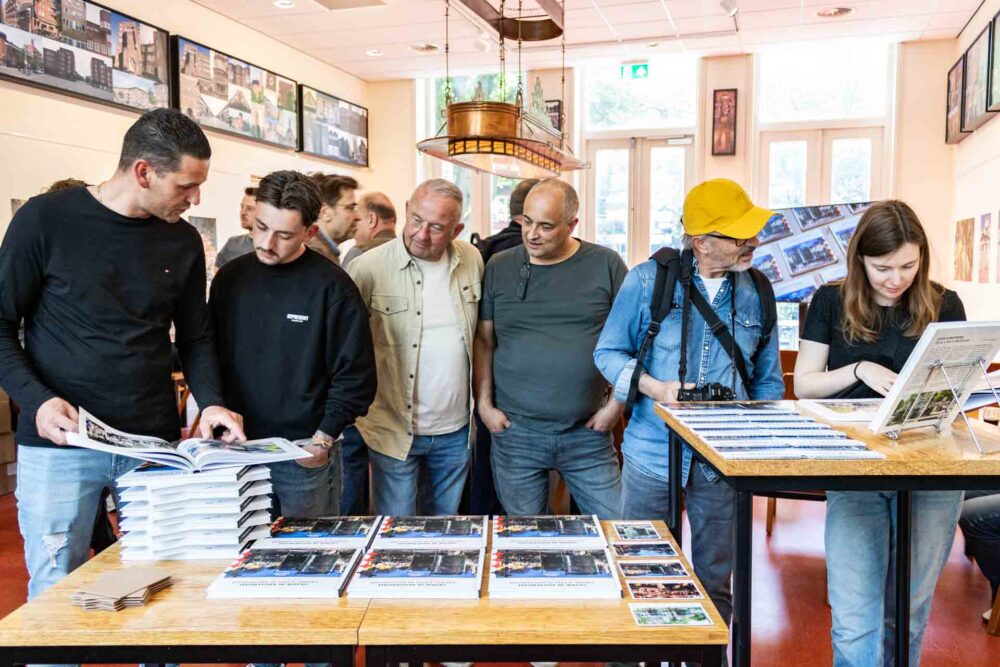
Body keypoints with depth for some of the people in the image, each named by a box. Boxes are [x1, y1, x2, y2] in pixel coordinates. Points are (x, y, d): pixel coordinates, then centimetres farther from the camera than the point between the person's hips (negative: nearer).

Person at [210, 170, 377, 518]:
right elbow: (212, 356, 12)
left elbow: (356, 375, -9)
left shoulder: (332, 286, -10)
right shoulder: (230, 278, 4)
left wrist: (323, 439, -14)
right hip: (237, 447, 4)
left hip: (305, 453, -4)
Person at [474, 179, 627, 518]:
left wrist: (617, 403, -2)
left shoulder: (606, 265, -1)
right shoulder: (499, 268, 3)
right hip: (515, 433, 1)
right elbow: (484, 340, 8)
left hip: (589, 433, -1)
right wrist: (484, 404, 2)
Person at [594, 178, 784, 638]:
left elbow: (767, 380, 12)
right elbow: (609, 352, -2)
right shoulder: (648, 280, -8)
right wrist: (655, 388, -18)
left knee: (715, 581, 16)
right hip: (653, 451, -2)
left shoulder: (757, 294, 3)